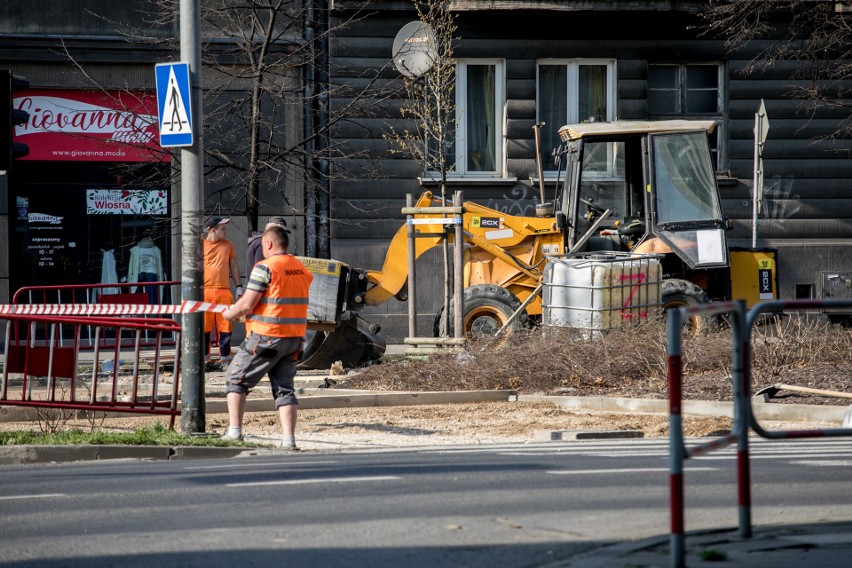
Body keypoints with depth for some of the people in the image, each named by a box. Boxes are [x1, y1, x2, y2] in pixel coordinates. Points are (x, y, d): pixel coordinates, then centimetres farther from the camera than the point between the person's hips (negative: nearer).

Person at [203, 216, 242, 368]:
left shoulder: (228, 244, 13)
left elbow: (233, 266, 19)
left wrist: (239, 287, 14)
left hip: (224, 291, 3)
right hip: (205, 291, -3)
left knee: (225, 325, 1)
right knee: (205, 326, -1)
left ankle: (225, 356, 9)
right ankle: (204, 357, 6)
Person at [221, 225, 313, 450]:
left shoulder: (265, 267, -12)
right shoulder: (302, 269, 10)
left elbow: (247, 304, -15)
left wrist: (231, 314, 6)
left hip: (266, 336, -6)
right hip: (295, 338, 6)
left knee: (236, 380, 8)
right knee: (284, 387, 9)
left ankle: (234, 431, 4)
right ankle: (288, 439, -2)